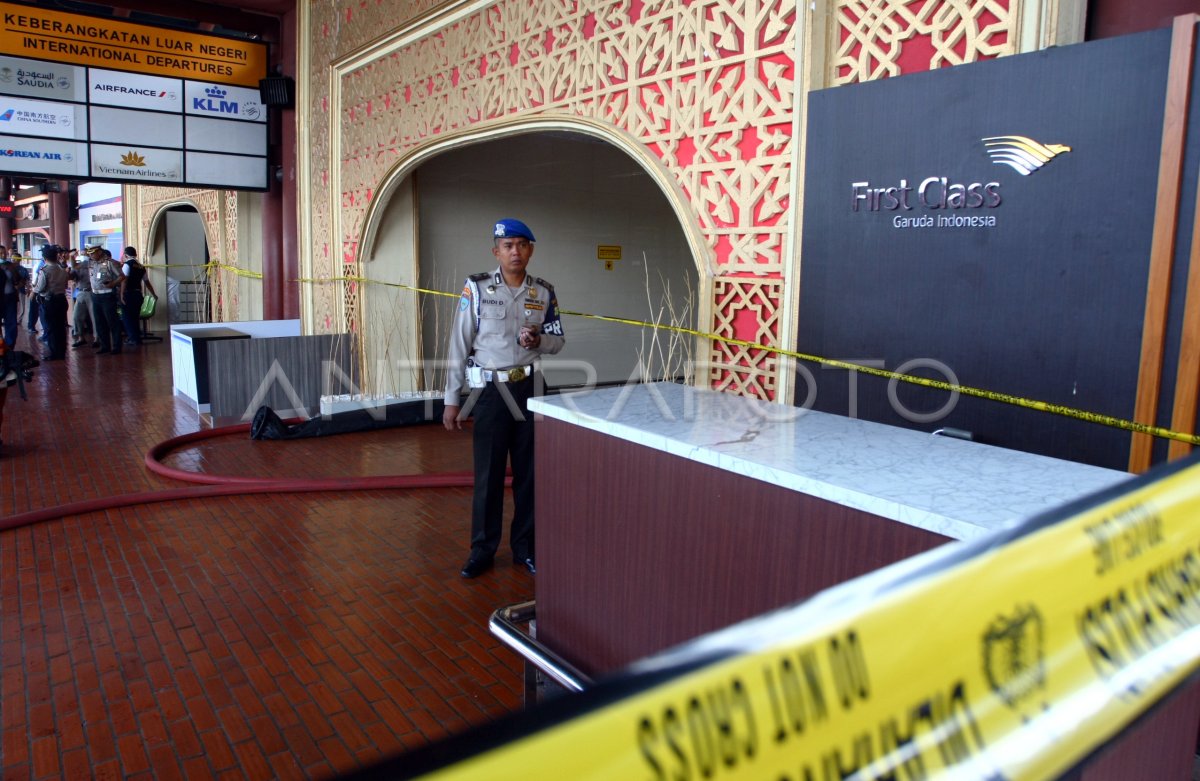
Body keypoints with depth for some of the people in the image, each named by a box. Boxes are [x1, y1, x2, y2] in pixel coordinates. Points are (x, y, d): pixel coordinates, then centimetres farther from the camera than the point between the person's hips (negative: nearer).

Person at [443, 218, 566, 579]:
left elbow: (558, 341, 11)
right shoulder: (476, 288, -6)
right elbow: (459, 345, -5)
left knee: (528, 471, 10)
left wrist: (538, 340, -14)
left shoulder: (544, 292, 3)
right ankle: (482, 550, 18)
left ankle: (525, 546, 24)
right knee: (488, 474, 4)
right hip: (490, 390, -3)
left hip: (529, 389, 3)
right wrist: (452, 400, -5)